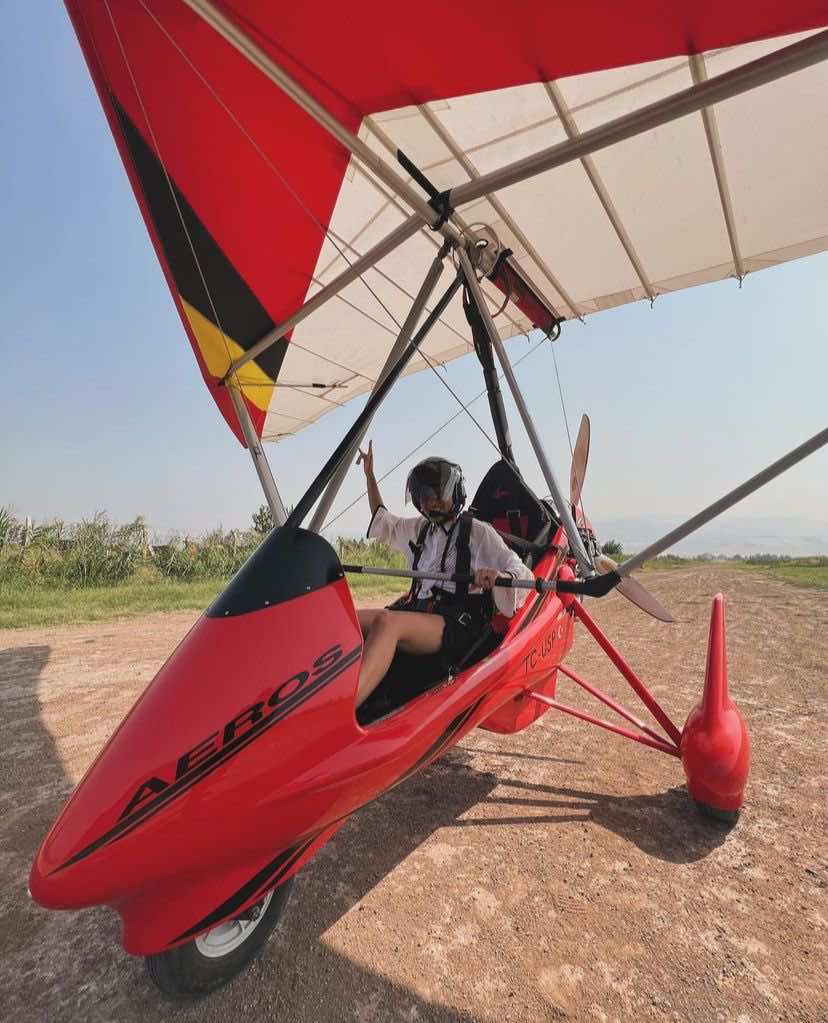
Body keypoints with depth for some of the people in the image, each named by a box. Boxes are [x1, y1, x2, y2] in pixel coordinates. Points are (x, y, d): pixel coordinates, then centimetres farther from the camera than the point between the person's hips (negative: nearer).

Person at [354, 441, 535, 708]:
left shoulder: (478, 532, 2)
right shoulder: (418, 528, 20)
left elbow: (523, 574, -6)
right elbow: (382, 519, 38)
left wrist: (497, 575, -30)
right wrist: (369, 475, 34)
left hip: (456, 623, -6)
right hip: (415, 610, 6)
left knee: (386, 622, -36)